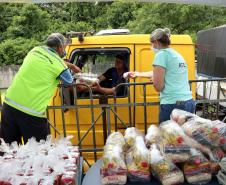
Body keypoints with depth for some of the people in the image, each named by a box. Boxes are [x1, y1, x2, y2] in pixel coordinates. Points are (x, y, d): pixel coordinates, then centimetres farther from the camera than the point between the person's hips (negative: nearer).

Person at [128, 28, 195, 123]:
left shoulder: (162, 54, -7)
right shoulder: (177, 55, 18)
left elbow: (158, 87, -12)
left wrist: (153, 79, 10)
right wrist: (138, 74, 42)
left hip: (172, 105, -8)